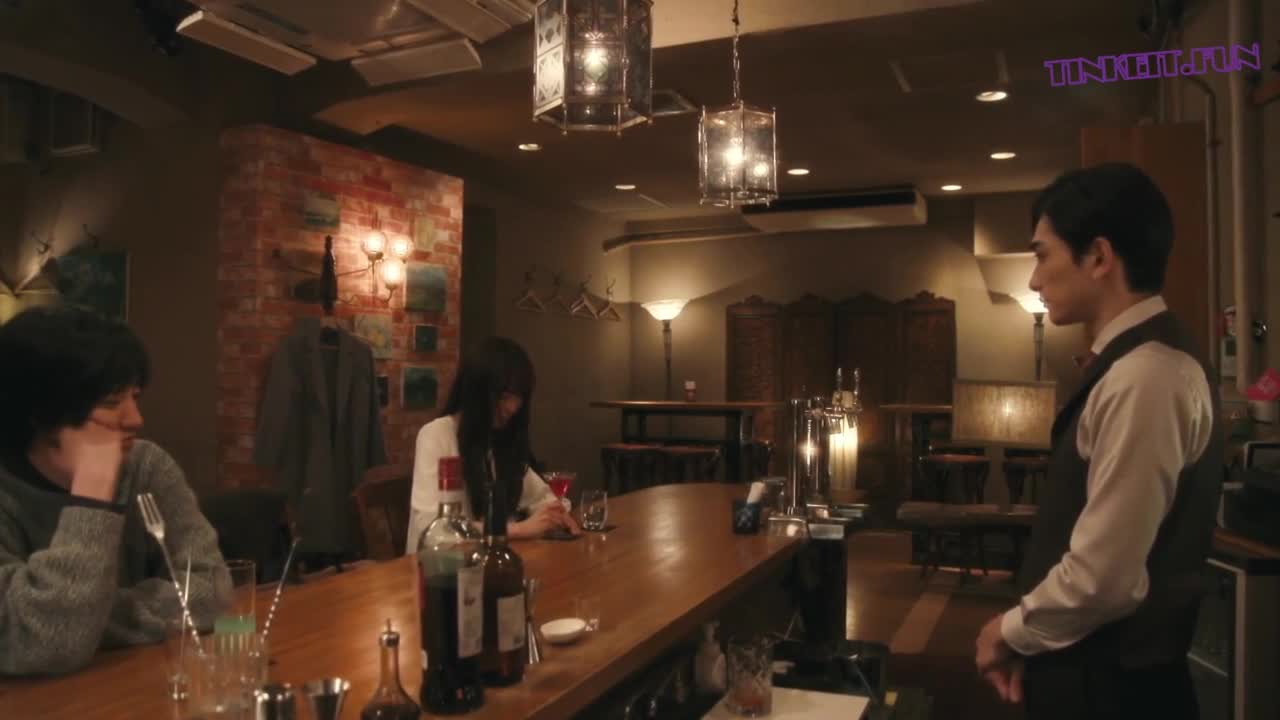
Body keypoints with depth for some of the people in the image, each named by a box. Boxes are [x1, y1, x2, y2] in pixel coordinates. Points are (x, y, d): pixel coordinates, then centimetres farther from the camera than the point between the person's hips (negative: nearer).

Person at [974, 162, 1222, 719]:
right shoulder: (1130, 365, 7)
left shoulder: (1144, 375, -23)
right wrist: (1031, 640, 7)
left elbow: (1105, 575, -27)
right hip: (1092, 672, 8)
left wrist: (1012, 632, -10)